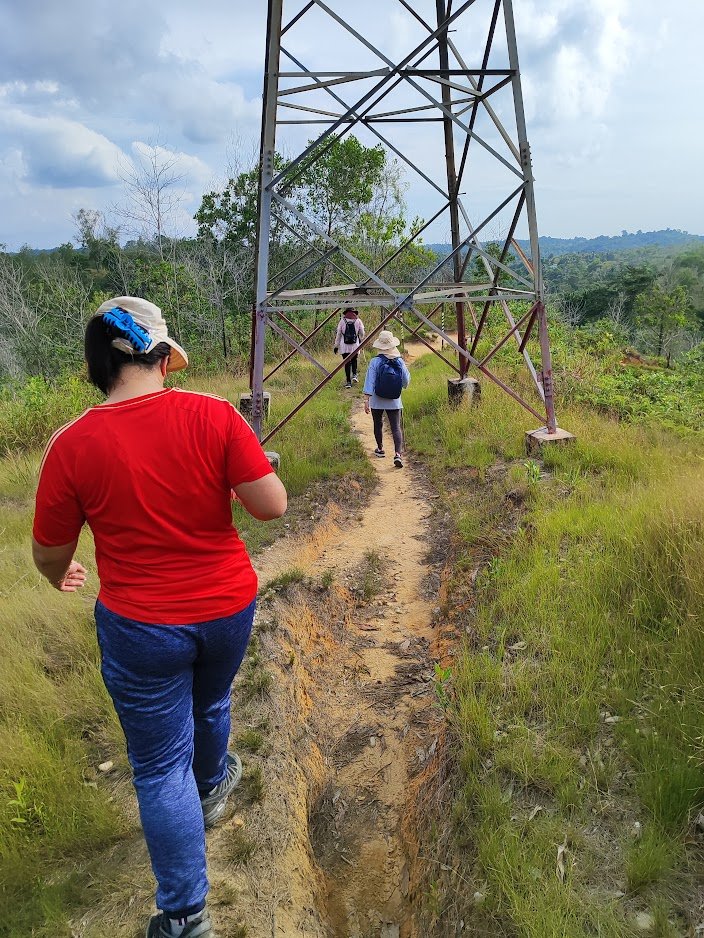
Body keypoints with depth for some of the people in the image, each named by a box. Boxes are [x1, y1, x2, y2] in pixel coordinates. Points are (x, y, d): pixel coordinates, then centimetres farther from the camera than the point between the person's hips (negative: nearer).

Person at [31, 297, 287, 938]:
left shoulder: (73, 445, -15)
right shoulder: (213, 416, -16)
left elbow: (49, 552, -3)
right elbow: (272, 505, -15)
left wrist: (61, 576, 20)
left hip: (140, 626, -2)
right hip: (228, 608, 3)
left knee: (161, 765, 15)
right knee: (210, 704, 33)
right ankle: (211, 786, 63)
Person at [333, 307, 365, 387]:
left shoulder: (342, 321, 1)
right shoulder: (358, 321, 2)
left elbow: (338, 334, 3)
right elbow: (362, 334, 9)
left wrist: (336, 346, 9)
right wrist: (361, 341, 30)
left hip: (344, 346, 0)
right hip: (355, 345, 1)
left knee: (347, 363, 3)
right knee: (354, 361, 21)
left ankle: (348, 382, 1)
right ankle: (354, 374, -1)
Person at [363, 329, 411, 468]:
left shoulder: (375, 362, -12)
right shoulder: (400, 362, -4)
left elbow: (370, 382, -15)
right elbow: (406, 382, 5)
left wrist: (366, 400, -15)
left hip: (377, 401, -1)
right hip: (394, 402, 1)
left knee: (378, 424, 20)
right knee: (396, 427, -1)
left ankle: (380, 449, 35)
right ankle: (398, 454, -18)